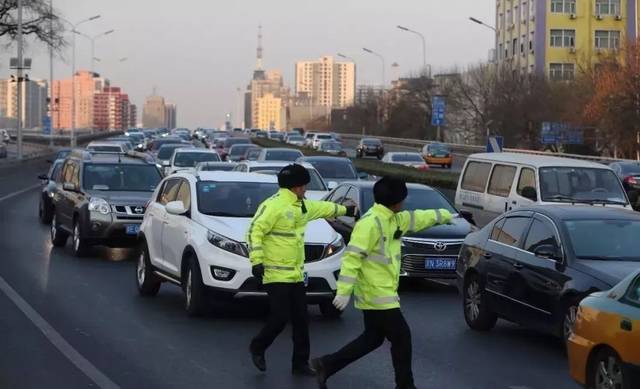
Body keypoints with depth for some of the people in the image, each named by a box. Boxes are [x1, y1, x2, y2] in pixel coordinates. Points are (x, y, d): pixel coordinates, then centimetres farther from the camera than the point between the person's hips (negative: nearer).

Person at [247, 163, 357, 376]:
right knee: (280, 317, -9)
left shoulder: (302, 206, 14)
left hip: (296, 274, 9)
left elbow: (323, 208, 33)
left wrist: (346, 210, 47)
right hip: (276, 274, -9)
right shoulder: (273, 205, -14)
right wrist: (257, 260, -24)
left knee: (301, 320, 7)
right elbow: (255, 231, -18)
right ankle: (257, 348, 15)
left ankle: (300, 363, 16)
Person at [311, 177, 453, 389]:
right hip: (376, 294, -10)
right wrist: (344, 291, -27)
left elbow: (417, 218, 27)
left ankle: (326, 365, 16)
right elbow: (352, 257, -24)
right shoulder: (370, 223, -21)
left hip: (382, 293, 10)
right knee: (402, 337, 0)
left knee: (373, 338, 15)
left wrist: (443, 215, 38)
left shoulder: (394, 219, 9)